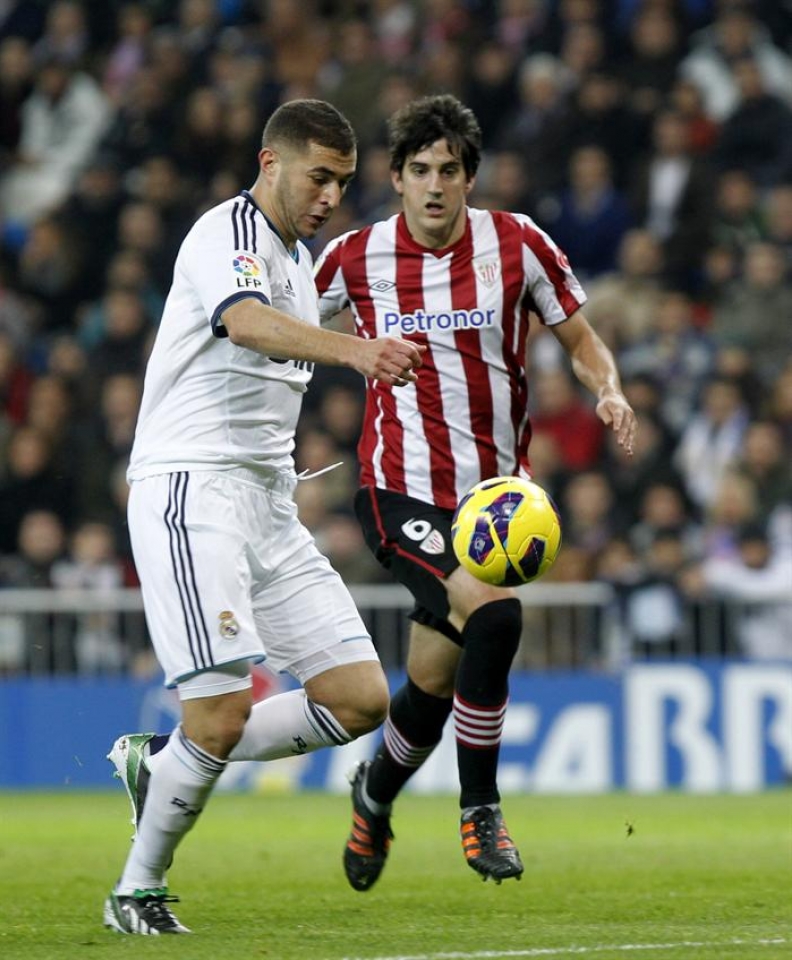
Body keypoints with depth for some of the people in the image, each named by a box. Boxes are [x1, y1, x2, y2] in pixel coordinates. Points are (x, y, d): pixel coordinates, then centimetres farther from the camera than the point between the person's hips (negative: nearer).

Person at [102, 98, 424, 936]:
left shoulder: (296, 256, 19)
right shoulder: (227, 234, -10)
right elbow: (248, 323, -33)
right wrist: (353, 349, -49)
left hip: (267, 503, 9)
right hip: (190, 487, -9)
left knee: (361, 698, 0)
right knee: (222, 712, -17)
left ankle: (161, 769, 12)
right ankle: (137, 890, 3)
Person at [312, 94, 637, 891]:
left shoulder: (517, 244, -2)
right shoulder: (356, 258, -3)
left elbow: (579, 338, 7)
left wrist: (609, 392, -13)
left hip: (493, 491, 3)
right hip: (400, 490, -3)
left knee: (434, 680, 7)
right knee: (493, 613, -28)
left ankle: (374, 793, 40)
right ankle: (479, 807, -12)